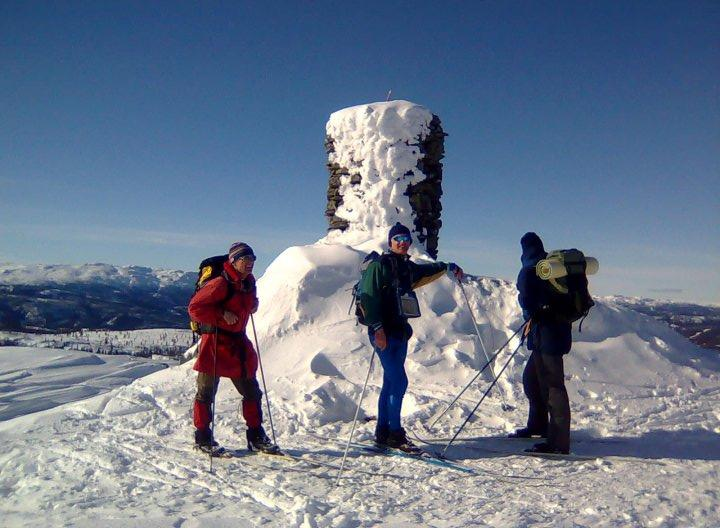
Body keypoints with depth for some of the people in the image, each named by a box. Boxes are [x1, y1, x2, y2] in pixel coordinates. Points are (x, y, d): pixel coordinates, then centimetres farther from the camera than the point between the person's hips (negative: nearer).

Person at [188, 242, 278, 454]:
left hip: (239, 342, 8)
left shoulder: (249, 282, 8)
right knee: (207, 391, 4)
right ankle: (202, 437, 17)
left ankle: (256, 436, 19)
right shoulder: (221, 283, -16)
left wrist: (252, 306, 8)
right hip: (216, 340, -7)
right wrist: (222, 315, -22)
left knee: (252, 391, 9)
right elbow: (194, 308, -18)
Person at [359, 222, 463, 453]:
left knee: (390, 383, 11)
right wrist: (377, 328, -21)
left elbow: (427, 270, 38)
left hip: (400, 332, 8)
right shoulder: (379, 265, -7)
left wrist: (448, 267, 29)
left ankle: (383, 433, 19)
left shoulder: (408, 267, 15)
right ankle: (394, 433, -1)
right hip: (383, 333, -8)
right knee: (399, 382, -11)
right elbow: (368, 297, -14)